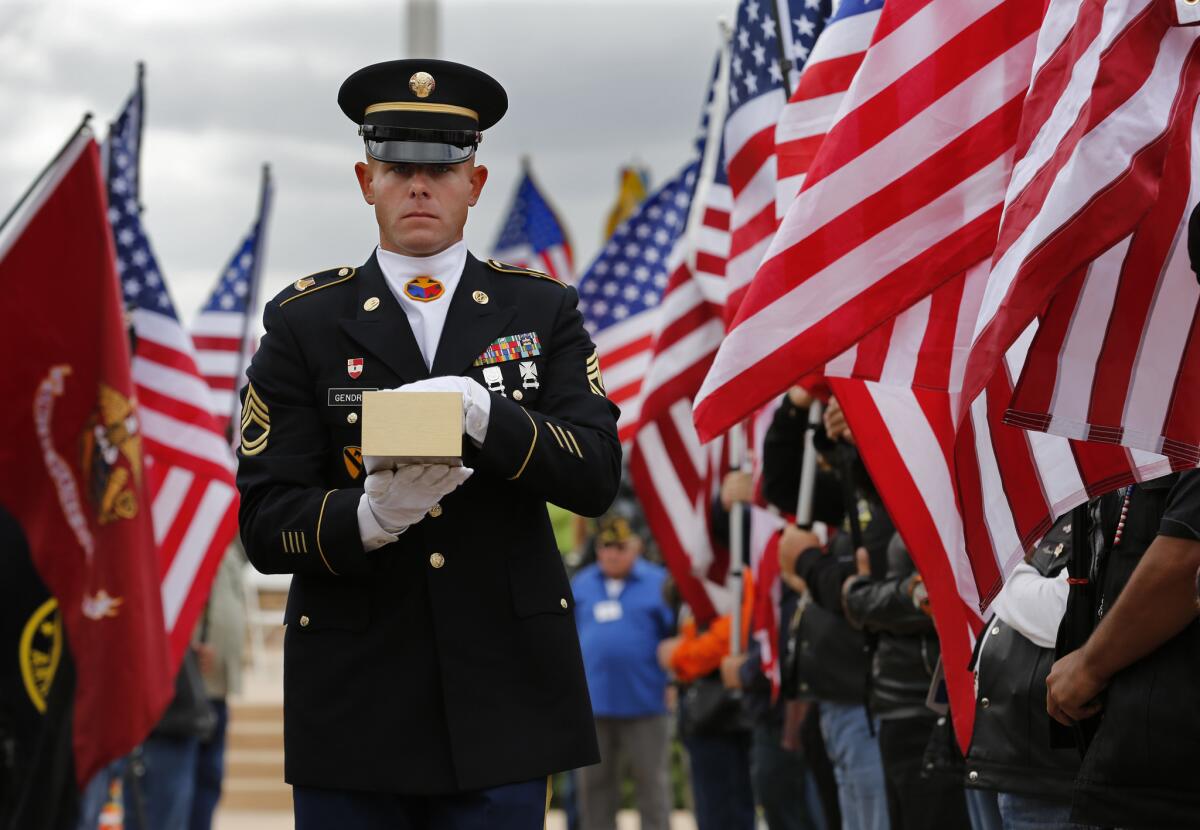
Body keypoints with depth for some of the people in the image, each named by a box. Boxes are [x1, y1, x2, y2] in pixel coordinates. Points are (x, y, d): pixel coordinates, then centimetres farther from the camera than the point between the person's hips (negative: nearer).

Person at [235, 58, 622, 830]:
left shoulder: (542, 309, 8)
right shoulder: (303, 323, 3)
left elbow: (597, 476, -4)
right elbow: (266, 521, -4)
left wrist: (487, 418, -22)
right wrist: (367, 518, -25)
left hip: (504, 693, 1)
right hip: (354, 700, -1)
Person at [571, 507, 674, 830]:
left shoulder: (659, 583, -1)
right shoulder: (581, 584, 10)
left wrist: (674, 681, -7)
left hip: (644, 705, -3)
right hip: (593, 703, 3)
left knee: (652, 783, 1)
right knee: (594, 784, 8)